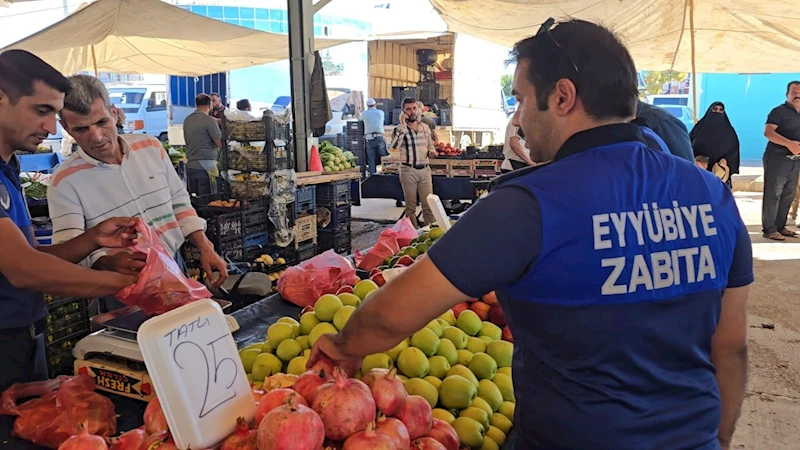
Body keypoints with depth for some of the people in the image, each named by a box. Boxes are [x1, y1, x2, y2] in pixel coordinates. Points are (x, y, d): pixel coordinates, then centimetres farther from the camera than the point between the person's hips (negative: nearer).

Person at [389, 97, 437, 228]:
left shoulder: (425, 127, 10)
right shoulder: (399, 129, -4)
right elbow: (394, 146, -24)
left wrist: (432, 151, 0)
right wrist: (403, 125, -22)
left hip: (425, 169, 3)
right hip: (408, 171, -3)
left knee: (428, 205, 2)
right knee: (411, 206, 6)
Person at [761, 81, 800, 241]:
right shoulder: (779, 111, -6)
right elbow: (768, 132, -20)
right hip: (777, 159, -7)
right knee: (773, 195, -7)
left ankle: (780, 226, 19)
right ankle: (769, 229, -4)